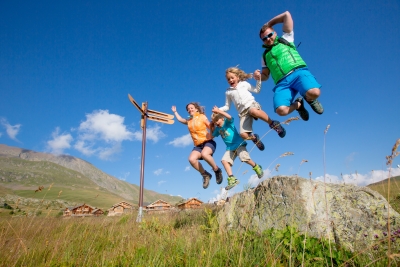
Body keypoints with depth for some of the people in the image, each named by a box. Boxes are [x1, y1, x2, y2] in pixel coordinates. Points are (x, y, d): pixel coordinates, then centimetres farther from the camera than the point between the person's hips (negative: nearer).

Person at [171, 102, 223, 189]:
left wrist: (211, 135, -14)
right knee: (191, 159, -24)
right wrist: (175, 112, 44)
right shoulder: (189, 121, 18)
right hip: (198, 145, 5)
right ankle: (205, 175, -4)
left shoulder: (202, 117, 3)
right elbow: (180, 119, 38)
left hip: (208, 142, -5)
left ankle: (217, 170, -12)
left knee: (204, 154, -37)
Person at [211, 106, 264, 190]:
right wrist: (212, 126, 9)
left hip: (238, 143, -6)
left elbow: (229, 117, -29)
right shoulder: (218, 128, 11)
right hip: (230, 148, 7)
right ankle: (232, 179, -15)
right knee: (224, 160, -13)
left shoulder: (227, 122, -7)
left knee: (244, 158, -22)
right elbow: (213, 135, 24)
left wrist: (219, 111, -34)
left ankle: (257, 168, 8)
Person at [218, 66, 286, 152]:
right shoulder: (228, 92, 19)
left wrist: (258, 79, 11)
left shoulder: (244, 84, 19)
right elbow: (227, 107, 20)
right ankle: (254, 138, 15)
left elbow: (257, 90, 21)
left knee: (253, 111, -44)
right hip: (243, 113, 2)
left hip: (251, 104, -2)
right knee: (243, 134, -20)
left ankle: (273, 123, -26)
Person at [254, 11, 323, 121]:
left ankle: (309, 99, 6)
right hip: (282, 83, 2)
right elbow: (265, 76, 28)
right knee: (281, 110, -27)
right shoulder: (265, 55, 29)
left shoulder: (286, 39, 24)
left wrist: (269, 24, 30)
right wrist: (259, 76, 5)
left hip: (299, 73, -2)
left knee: (314, 92, -34)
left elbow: (287, 14, 23)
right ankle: (298, 104, 9)